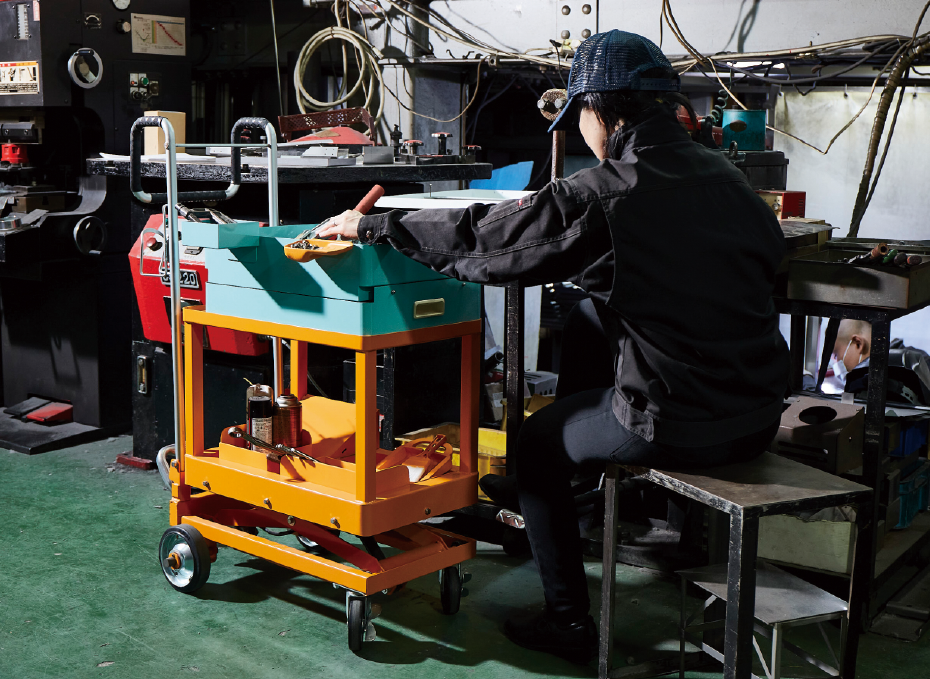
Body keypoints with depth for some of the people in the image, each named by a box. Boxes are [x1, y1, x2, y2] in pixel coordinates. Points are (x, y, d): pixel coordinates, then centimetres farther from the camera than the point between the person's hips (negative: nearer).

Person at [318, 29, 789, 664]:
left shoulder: (599, 196, -15)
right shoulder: (725, 176, 4)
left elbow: (475, 238, -11)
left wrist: (370, 225, 4)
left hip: (675, 427, -7)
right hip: (760, 418, 7)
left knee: (539, 441, 18)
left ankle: (569, 623, 24)